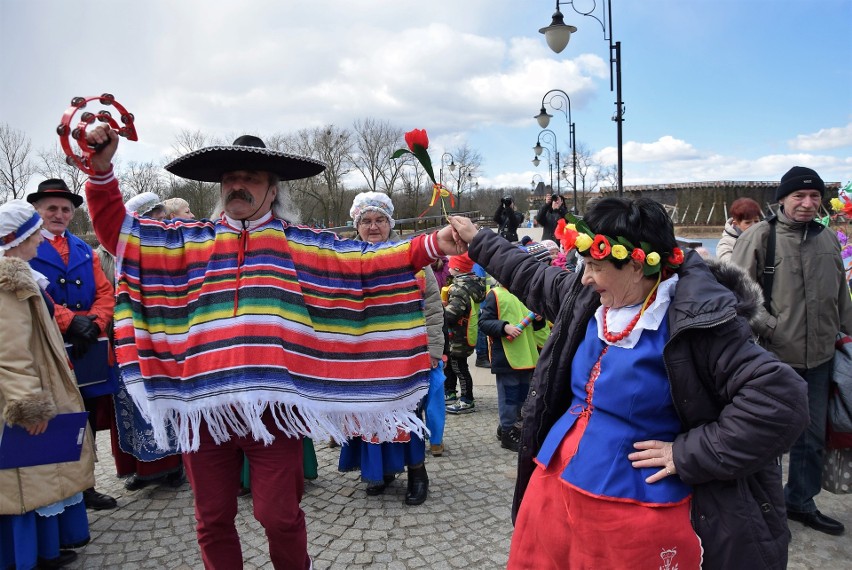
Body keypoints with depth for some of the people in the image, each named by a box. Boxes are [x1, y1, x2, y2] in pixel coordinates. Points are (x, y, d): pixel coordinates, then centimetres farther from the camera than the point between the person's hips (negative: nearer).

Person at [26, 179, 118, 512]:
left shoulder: (85, 252, 16)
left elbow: (105, 293, 8)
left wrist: (94, 323, -10)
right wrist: (70, 322, -21)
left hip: (88, 351, 5)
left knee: (87, 424, 10)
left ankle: (84, 487, 24)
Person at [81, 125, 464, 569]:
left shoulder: (304, 246, 5)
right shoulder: (189, 241, 10)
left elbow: (366, 261, -2)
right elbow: (116, 229, 11)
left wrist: (429, 245, -14)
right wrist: (102, 169, -5)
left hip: (273, 403, -2)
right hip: (202, 403, 3)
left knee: (279, 515, 7)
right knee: (212, 519, 15)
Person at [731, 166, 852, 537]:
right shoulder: (759, 237, -10)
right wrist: (770, 327, -18)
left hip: (819, 357, 6)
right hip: (773, 357, -5)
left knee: (813, 436, 18)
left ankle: (800, 501, 38)